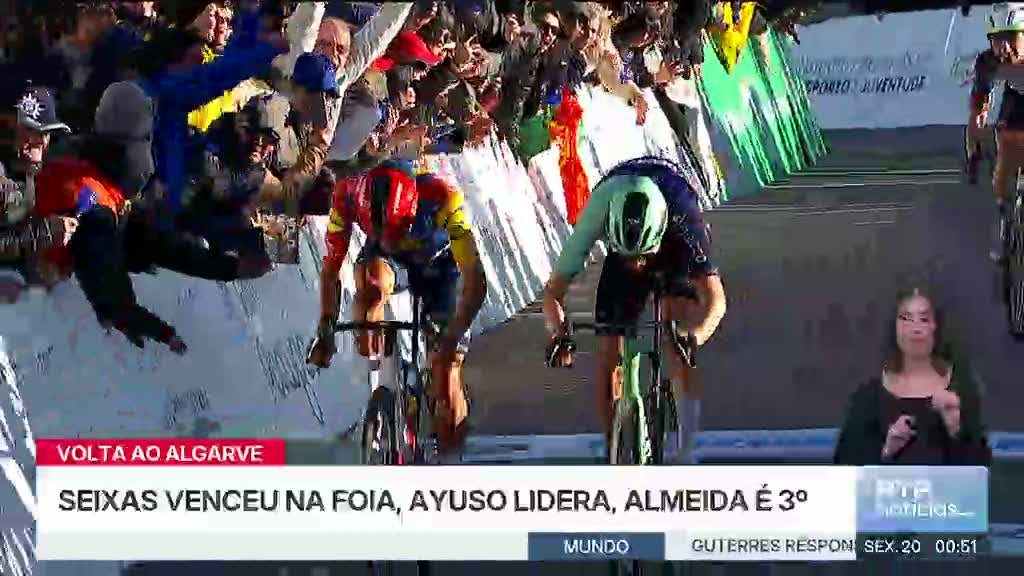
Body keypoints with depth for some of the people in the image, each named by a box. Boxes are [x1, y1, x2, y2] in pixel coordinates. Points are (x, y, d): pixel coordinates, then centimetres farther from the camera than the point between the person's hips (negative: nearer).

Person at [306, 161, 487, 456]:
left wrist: (451, 339, -50)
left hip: (437, 258, -2)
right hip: (385, 255, 2)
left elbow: (475, 282, -41)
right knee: (371, 289, -36)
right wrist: (326, 330, -34)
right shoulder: (349, 195, -35)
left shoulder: (441, 196, -40)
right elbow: (330, 270, -23)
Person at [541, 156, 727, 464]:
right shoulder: (597, 217, -38)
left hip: (677, 253, -2)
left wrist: (693, 335, -65)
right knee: (607, 358, -7)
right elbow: (553, 293, -32)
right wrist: (560, 334, -51)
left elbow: (715, 299, -45)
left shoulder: (683, 221, -41)